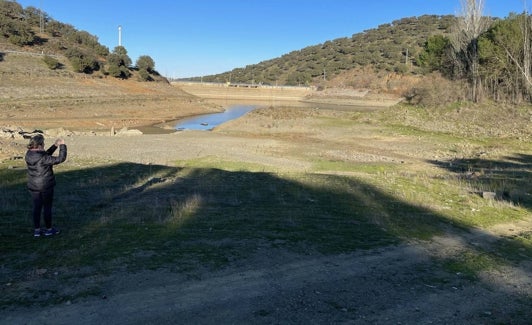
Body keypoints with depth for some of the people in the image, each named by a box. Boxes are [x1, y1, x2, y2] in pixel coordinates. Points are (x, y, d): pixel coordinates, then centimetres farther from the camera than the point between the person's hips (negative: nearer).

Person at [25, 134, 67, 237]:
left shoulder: (29, 154, -2)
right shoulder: (42, 158, -25)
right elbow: (61, 159, -23)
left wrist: (55, 146, 9)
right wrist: (62, 146, -12)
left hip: (33, 186, 7)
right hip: (46, 186, -7)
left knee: (37, 207, 15)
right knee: (47, 207, 9)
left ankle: (37, 230, 22)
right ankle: (49, 229, 22)